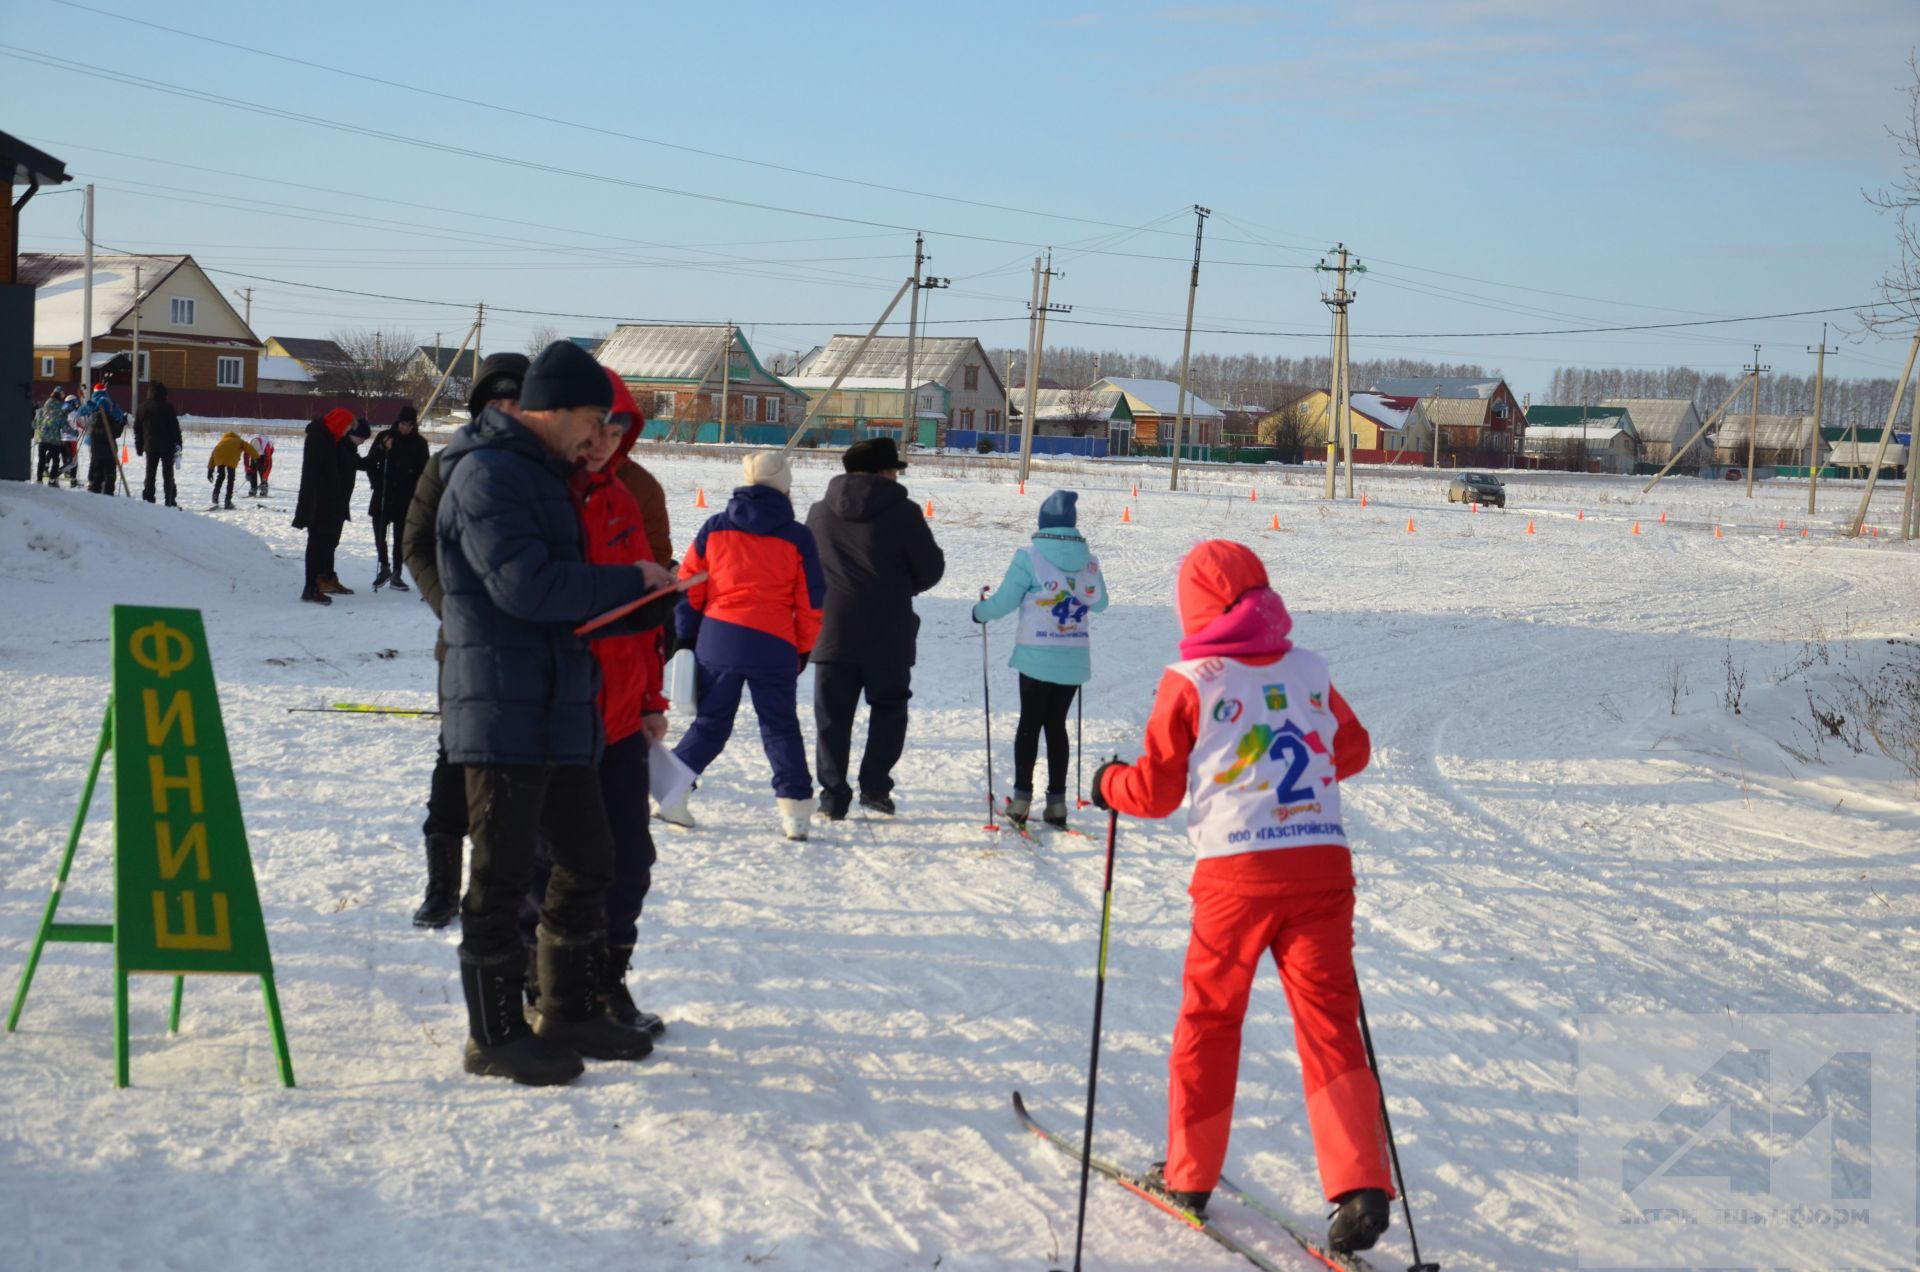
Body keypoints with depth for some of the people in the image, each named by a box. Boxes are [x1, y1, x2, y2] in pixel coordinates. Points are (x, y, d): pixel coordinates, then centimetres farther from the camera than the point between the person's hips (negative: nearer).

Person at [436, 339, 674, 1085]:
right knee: (502, 874, -3)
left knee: (587, 861, 15)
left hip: (560, 710, 10)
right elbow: (525, 585, -22)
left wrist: (644, 611, 8)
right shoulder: (487, 474, -13)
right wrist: (629, 580, -14)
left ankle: (571, 1013, 26)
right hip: (503, 709, -10)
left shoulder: (543, 477, 20)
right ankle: (495, 1036, 5)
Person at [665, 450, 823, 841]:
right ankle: (795, 807, 1)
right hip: (773, 647, -2)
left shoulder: (715, 529, 5)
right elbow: (811, 602, 4)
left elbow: (688, 587, 5)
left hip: (716, 641, 2)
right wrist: (803, 650, 15)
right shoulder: (797, 537, 2)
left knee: (710, 724, 15)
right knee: (780, 728, 8)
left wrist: (687, 639, 13)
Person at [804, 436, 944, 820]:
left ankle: (833, 796, 4)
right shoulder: (903, 513, -8)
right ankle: (875, 785, 6)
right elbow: (930, 569, -2)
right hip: (887, 636, -2)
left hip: (832, 633, 2)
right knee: (888, 708, 15)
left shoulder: (819, 513, 3)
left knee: (832, 716, 7)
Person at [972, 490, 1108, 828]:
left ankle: (1022, 797, 3)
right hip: (1074, 660, 3)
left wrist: (979, 612, 13)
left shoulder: (1029, 558, -10)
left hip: (1037, 657, -3)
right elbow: (1099, 603, 16)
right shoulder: (1088, 561, 2)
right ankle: (1057, 802, 8)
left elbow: (1004, 601, -7)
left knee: (1030, 723, 6)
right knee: (1056, 725, 10)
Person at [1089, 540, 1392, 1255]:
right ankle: (1361, 1183, -8)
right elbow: (1353, 751, 21)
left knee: (1209, 1018, 13)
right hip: (1323, 864, 3)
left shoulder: (1190, 682, -3)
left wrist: (1109, 785, 20)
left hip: (1237, 874, -3)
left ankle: (1189, 1175, 22)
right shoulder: (1311, 670, 7)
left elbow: (1156, 790, 0)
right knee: (1327, 1019, 4)